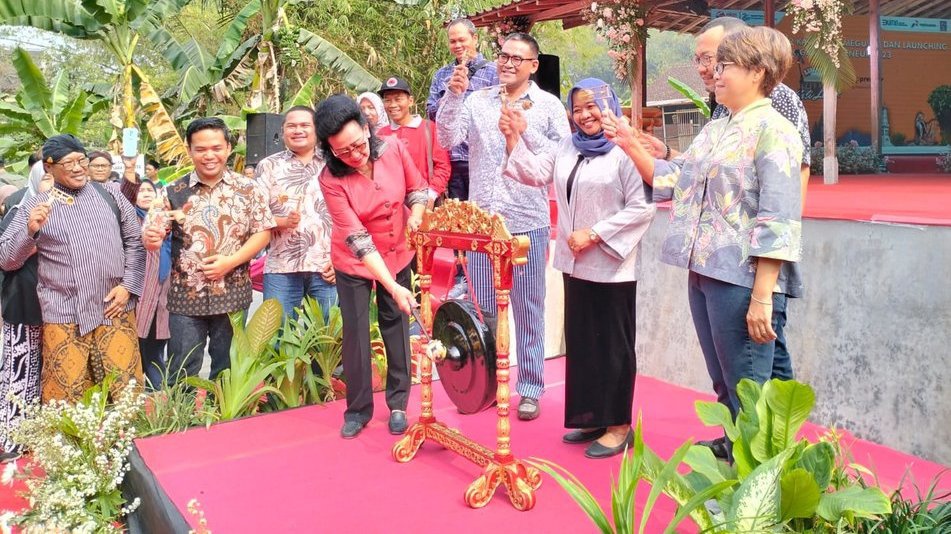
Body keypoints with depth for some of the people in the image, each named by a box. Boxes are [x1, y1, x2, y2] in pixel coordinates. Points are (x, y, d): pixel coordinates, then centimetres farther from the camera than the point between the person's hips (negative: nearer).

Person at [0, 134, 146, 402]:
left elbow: (134, 241, 12)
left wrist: (128, 285, 0)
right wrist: (30, 231, -15)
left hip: (115, 310, 2)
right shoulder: (34, 207, 3)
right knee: (66, 400, 3)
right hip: (64, 317, -1)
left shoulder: (110, 194, 9)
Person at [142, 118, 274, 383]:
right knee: (182, 374, 6)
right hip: (186, 298, 0)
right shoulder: (173, 191, 1)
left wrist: (231, 261, -14)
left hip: (233, 295, 0)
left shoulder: (248, 189, 0)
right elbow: (154, 236, 0)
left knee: (228, 371, 13)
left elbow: (263, 232, -1)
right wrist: (151, 237, -25)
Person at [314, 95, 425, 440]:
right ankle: (358, 409, 20)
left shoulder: (394, 151, -18)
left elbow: (417, 188, 1)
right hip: (354, 262, -2)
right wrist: (394, 288, -35)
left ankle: (397, 404, 22)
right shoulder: (331, 179, -26)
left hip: (398, 254, 2)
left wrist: (415, 217, -19)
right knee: (355, 332, 2)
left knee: (397, 326, 7)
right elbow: (358, 241, -30)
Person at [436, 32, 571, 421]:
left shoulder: (549, 105, 2)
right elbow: (447, 140, -3)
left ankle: (530, 389, 18)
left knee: (528, 309, 6)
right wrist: (453, 95, -14)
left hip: (527, 221, -2)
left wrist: (526, 132, -16)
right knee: (480, 308, 11)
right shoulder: (477, 100, 7)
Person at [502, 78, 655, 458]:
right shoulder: (567, 148, 12)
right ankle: (592, 417, 26)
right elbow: (535, 174, 14)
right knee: (581, 342, 13)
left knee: (612, 345, 2)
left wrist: (594, 234, -18)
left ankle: (619, 425, 15)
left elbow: (641, 209, -16)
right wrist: (512, 137, 3)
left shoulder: (624, 151, -12)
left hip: (611, 267, -8)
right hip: (575, 264, 8)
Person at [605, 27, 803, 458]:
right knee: (724, 386, 17)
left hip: (742, 279, -8)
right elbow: (671, 181, 21)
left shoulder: (773, 131, -10)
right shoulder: (713, 131, 15)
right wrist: (631, 146, 11)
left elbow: (777, 223, -16)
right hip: (703, 275, 8)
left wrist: (761, 298, -21)